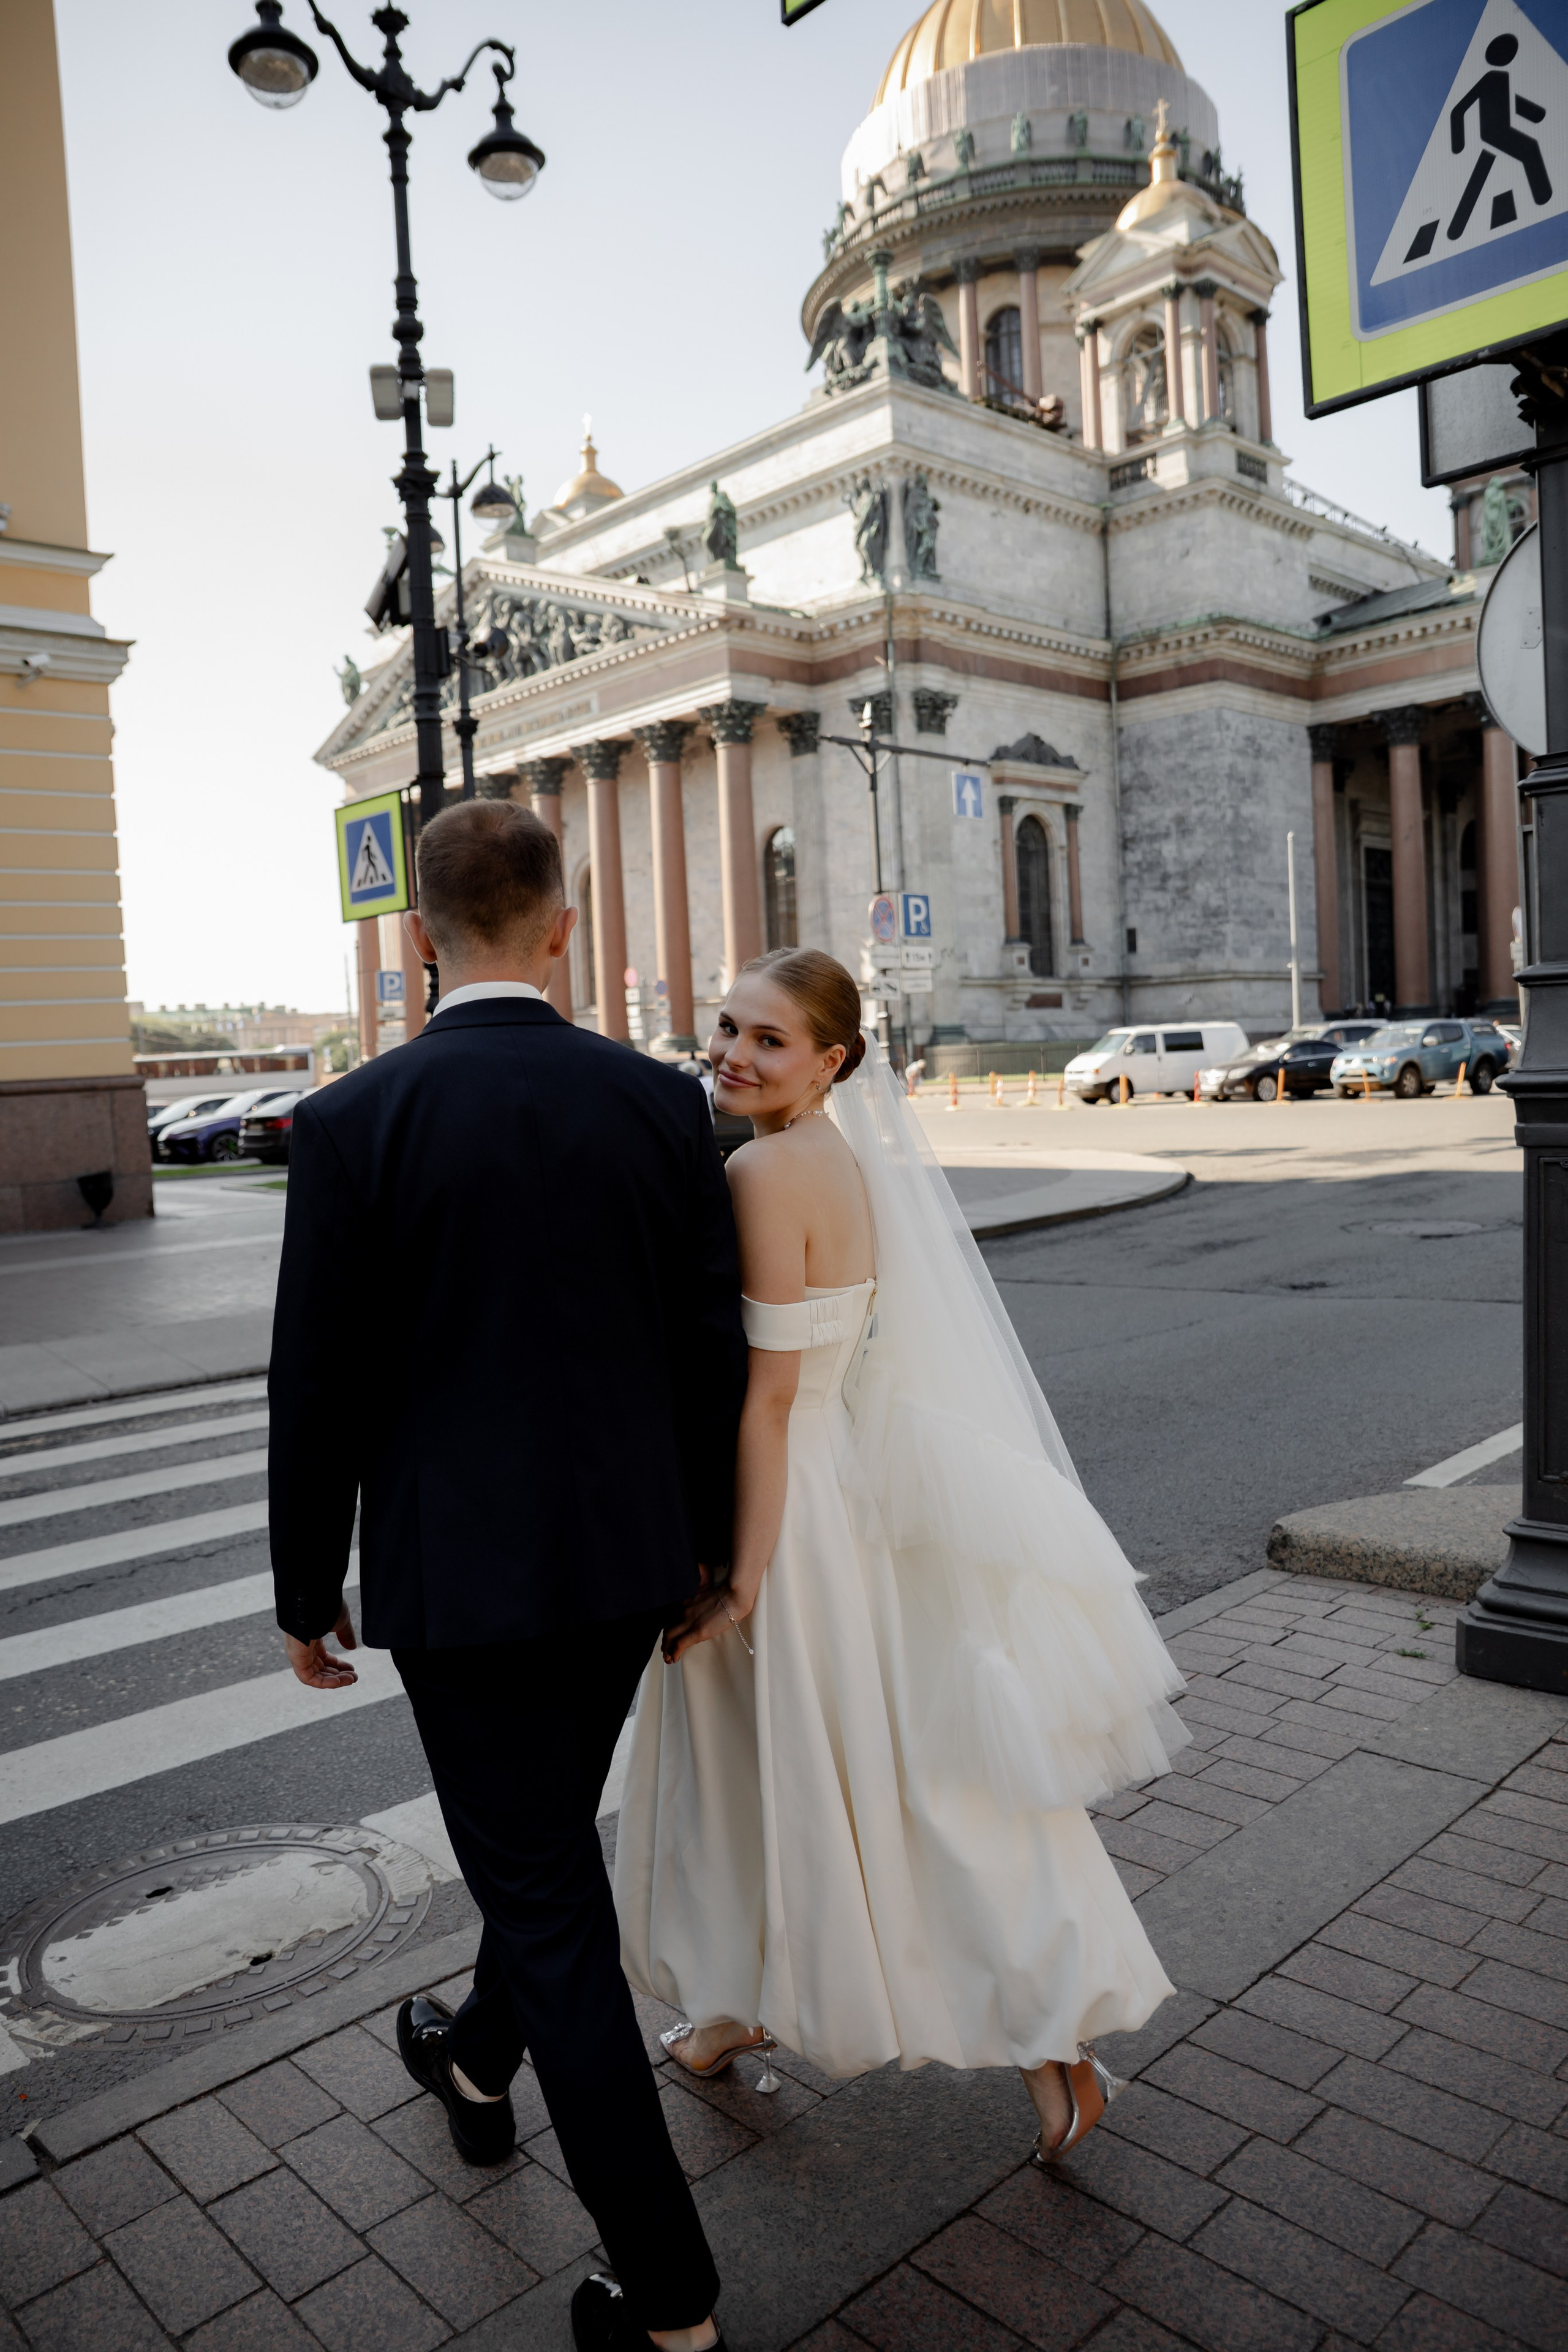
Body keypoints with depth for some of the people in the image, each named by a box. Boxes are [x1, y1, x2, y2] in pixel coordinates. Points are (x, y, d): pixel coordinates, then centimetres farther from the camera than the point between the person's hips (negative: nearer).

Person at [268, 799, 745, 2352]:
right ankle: (478, 2067, 55)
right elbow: (713, 1350, -1)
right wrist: (709, 1530, 13)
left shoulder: (354, 1122, -14)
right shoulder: (661, 1102, -5)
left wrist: (307, 1590, 4)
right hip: (627, 1554, 5)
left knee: (549, 1905, 8)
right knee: (548, 1840, 27)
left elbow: (320, 1389, -10)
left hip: (459, 1573, -4)